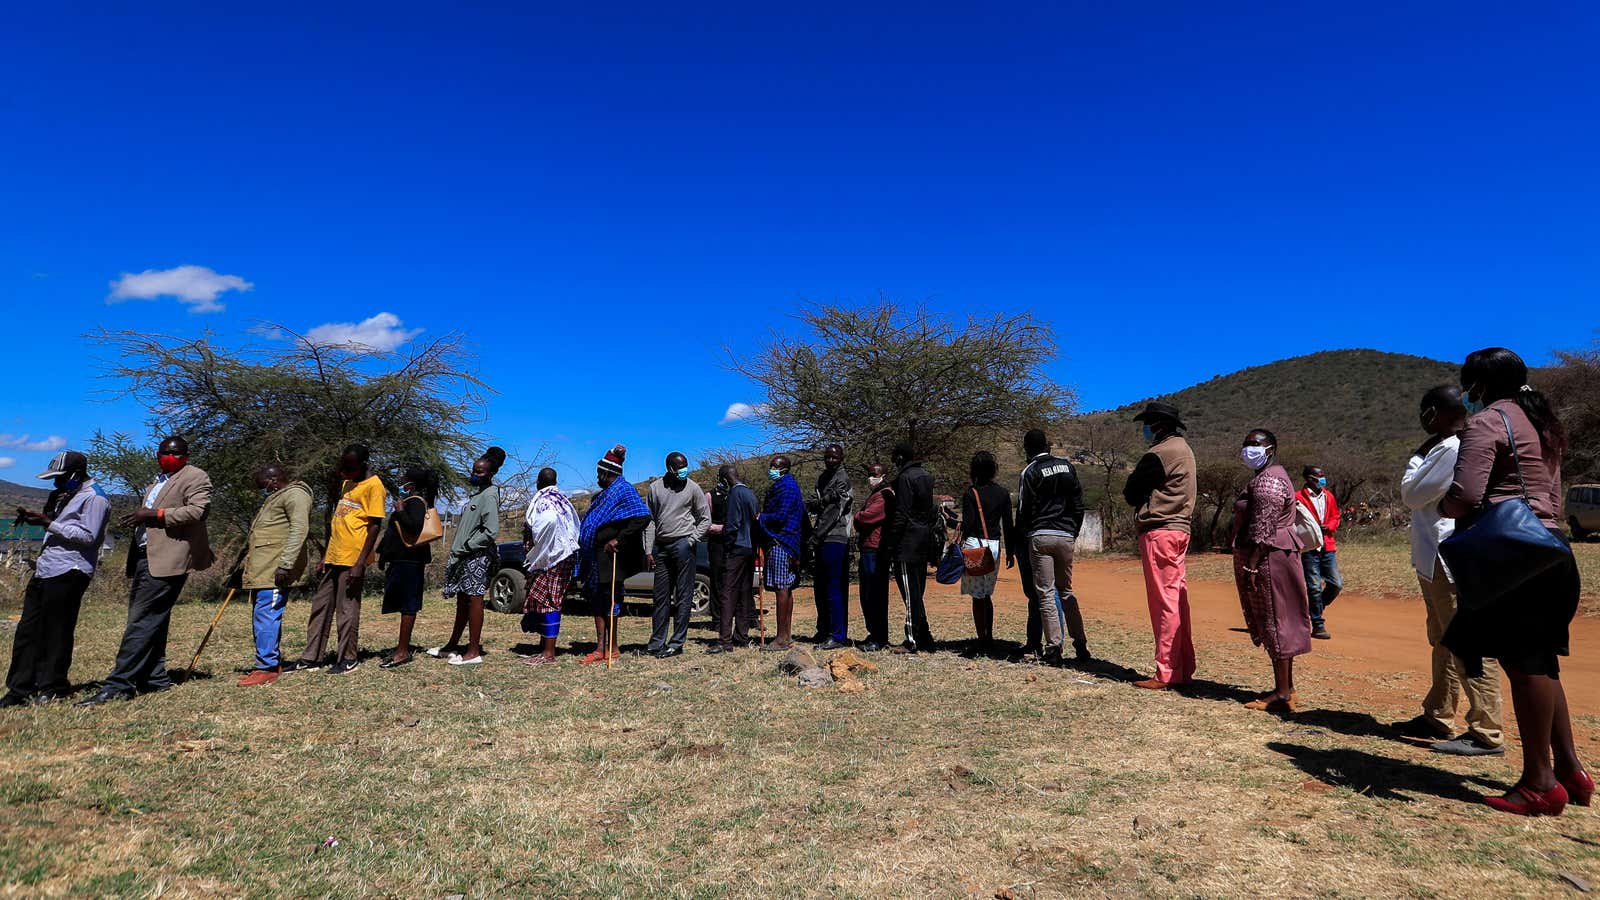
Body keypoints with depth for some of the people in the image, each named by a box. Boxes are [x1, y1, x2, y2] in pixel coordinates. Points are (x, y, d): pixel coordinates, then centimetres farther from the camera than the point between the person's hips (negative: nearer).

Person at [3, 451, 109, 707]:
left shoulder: (94, 498, -9)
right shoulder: (65, 495, 21)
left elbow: (88, 536, -17)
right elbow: (61, 531, 23)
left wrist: (48, 523, -17)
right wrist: (36, 517, 7)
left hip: (68, 573, -9)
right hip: (44, 570, 9)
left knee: (56, 633, -1)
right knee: (27, 630, 9)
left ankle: (51, 688, 9)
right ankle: (19, 689, 16)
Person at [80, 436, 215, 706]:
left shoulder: (195, 477, -3)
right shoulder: (158, 482, 26)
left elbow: (197, 510, -17)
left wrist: (154, 514, -20)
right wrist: (135, 519, 14)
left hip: (167, 560, -10)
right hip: (145, 557, 10)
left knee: (141, 620, -11)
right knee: (149, 621, 12)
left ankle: (118, 685, -9)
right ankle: (155, 678, 18)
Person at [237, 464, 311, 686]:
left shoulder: (295, 494, -7)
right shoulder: (274, 498, 27)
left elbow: (299, 530, -19)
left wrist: (285, 564, -25)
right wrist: (245, 564, 30)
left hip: (275, 570, -10)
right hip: (261, 569, 10)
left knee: (266, 616, -10)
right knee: (261, 617, 11)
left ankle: (267, 668, -6)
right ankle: (273, 661, 18)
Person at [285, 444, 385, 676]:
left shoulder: (374, 485, -11)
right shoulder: (346, 483, 16)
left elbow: (375, 526, -15)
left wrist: (360, 563, -19)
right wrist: (325, 557, 19)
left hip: (352, 560, -9)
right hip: (333, 557, 9)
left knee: (347, 609, 0)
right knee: (320, 606, 13)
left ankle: (348, 659, 12)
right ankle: (310, 658, 22)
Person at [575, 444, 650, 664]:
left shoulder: (624, 490, -10)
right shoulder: (603, 494, 19)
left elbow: (643, 516, -23)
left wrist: (618, 539, -22)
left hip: (610, 556, -9)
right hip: (595, 558, 9)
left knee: (608, 602, -2)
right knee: (597, 601, 9)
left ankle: (611, 648, 7)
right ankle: (601, 648, 15)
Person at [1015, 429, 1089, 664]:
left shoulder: (1029, 472, -4)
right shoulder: (1067, 467, 10)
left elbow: (1023, 510, -5)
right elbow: (1079, 504, 11)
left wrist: (1019, 537, 7)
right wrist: (1074, 532, 18)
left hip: (1040, 536, -4)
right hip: (1066, 536, 5)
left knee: (1045, 593, -1)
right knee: (1066, 591, 16)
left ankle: (1053, 648, -3)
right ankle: (1080, 645, 14)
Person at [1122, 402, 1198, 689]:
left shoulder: (1159, 453, -14)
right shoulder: (1183, 449, 18)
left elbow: (1130, 493, -8)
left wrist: (1132, 479, 10)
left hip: (1159, 532, -10)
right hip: (1179, 529, 10)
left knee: (1164, 604, -6)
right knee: (1177, 602, 12)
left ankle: (1166, 673, -1)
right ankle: (1183, 668, 18)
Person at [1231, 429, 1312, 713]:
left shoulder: (1267, 480, -14)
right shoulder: (1270, 476, 20)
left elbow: (1262, 530, -21)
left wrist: (1251, 565, -23)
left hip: (1267, 559, -11)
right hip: (1277, 558, 11)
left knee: (1274, 622, -6)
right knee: (1278, 624, 14)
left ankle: (1283, 694, -1)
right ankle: (1285, 688, 23)